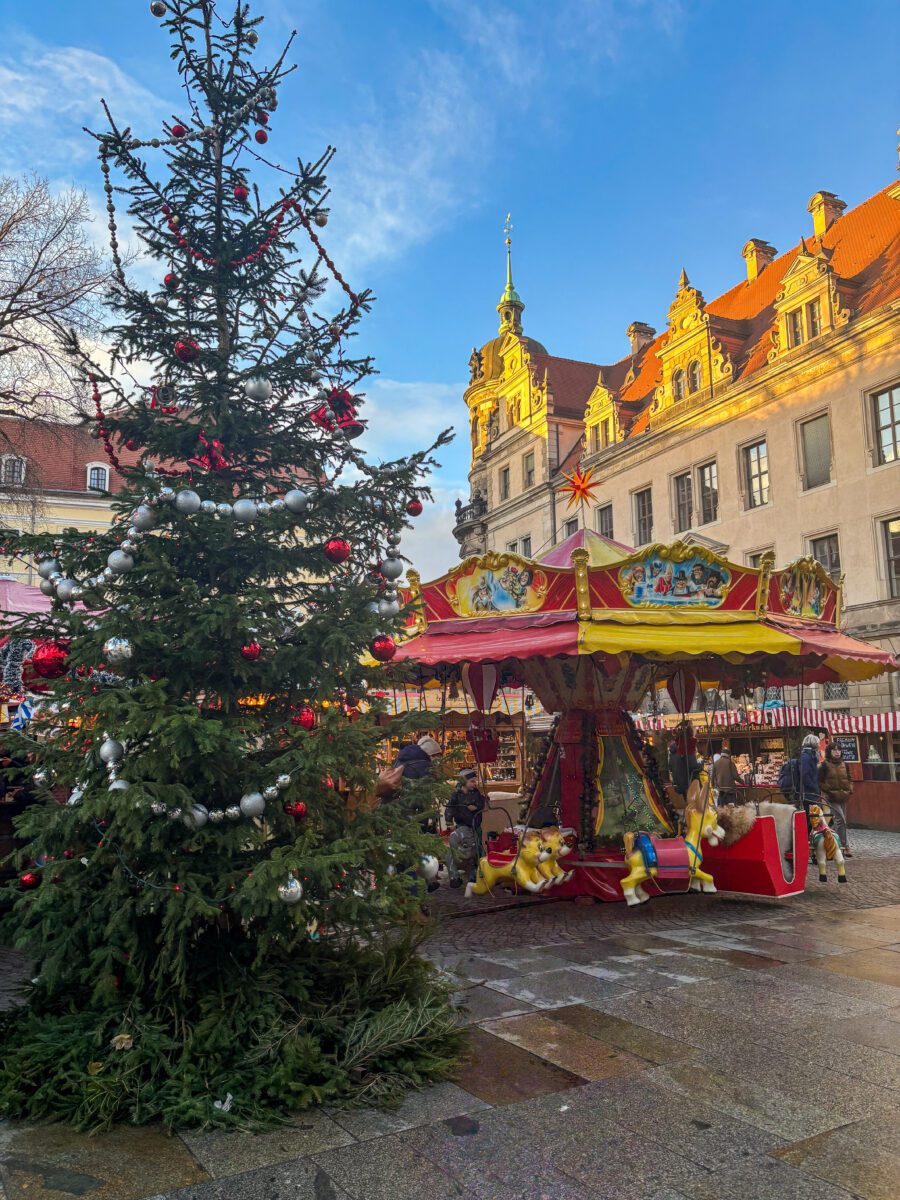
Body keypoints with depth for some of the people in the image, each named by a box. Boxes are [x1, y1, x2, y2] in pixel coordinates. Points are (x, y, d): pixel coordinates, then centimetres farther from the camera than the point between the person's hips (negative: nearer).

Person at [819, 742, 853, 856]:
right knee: (840, 820, -14)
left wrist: (850, 789, 5)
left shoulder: (844, 765, 10)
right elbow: (819, 782, -5)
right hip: (831, 798, -6)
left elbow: (849, 779, 21)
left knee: (839, 821, 9)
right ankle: (845, 846, -9)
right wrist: (829, 790, -13)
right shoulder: (825, 765, -6)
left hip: (843, 797, 6)